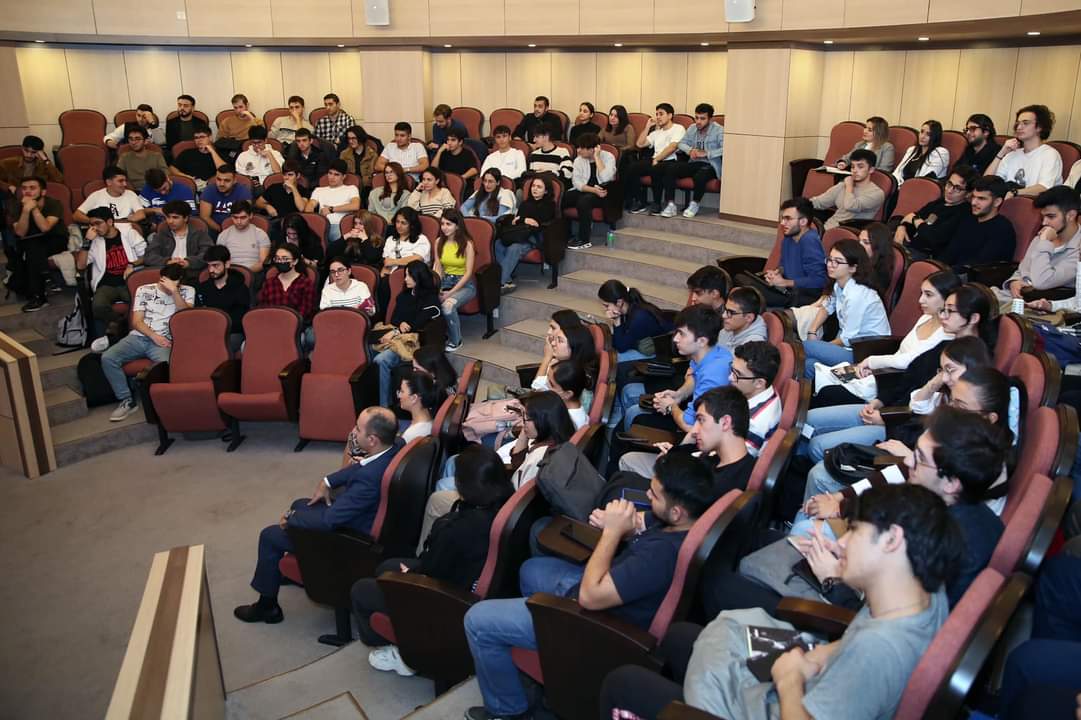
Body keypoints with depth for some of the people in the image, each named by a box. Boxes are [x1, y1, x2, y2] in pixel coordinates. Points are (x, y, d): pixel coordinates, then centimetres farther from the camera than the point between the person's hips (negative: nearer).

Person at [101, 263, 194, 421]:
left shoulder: (187, 291, 8)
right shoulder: (144, 290, 11)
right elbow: (137, 321, 6)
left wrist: (174, 291, -17)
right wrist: (154, 336, -12)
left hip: (164, 341, -3)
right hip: (139, 337, 3)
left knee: (166, 364, -37)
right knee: (107, 358, -21)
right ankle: (127, 400, -9)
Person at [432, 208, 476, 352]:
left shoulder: (467, 244, -11)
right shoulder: (439, 242, 6)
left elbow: (468, 273, -12)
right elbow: (438, 269, 6)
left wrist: (451, 293, -18)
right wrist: (437, 289, -12)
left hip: (465, 284, -5)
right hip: (445, 281, 5)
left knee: (448, 304, -35)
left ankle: (455, 341, -10)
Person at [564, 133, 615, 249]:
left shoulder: (608, 157, -8)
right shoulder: (578, 160, 4)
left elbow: (606, 178, -24)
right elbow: (576, 182, -6)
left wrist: (597, 157, -19)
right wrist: (593, 189, -22)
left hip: (603, 192, -5)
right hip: (584, 191, 5)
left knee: (583, 201, -35)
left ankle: (583, 240, -25)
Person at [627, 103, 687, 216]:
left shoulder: (678, 128, 5)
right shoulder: (656, 132, 27)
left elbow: (672, 147, -11)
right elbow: (639, 144, 20)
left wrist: (657, 159, -18)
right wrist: (648, 126, 16)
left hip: (670, 161, -6)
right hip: (655, 161, 6)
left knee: (655, 169, -39)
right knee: (631, 168, -19)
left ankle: (656, 204, -26)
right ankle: (640, 202, -14)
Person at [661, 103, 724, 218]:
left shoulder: (719, 131, -6)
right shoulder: (692, 128, 12)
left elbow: (725, 149, -19)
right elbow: (681, 143, 12)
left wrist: (706, 153, -27)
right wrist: (690, 150, -10)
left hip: (710, 165, -5)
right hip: (693, 163, 5)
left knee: (700, 174, -40)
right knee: (669, 168, -19)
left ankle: (694, 204, -15)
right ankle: (671, 204, -18)